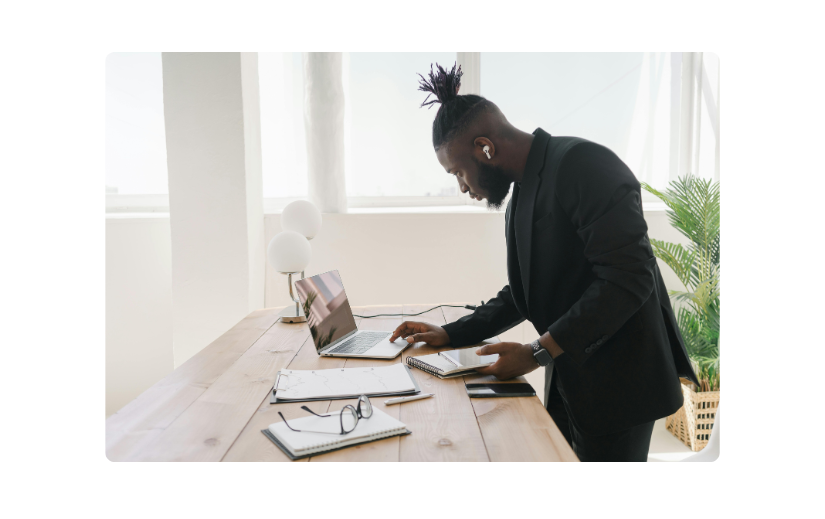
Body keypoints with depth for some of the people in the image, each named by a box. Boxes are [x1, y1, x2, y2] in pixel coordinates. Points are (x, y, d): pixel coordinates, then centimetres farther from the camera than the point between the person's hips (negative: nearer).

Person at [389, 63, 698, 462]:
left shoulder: (583, 164, -16)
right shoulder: (521, 194, 12)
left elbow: (628, 278, -24)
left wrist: (538, 353, -22)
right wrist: (450, 334, 8)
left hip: (616, 384, -8)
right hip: (566, 381, 8)